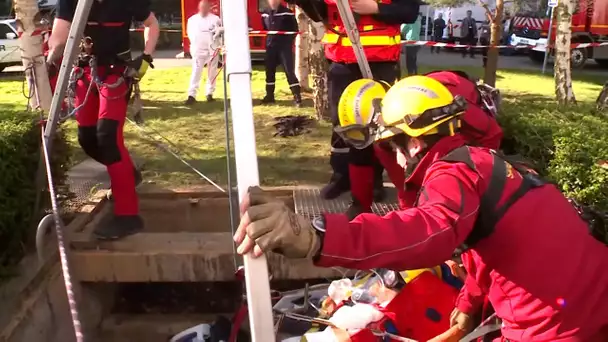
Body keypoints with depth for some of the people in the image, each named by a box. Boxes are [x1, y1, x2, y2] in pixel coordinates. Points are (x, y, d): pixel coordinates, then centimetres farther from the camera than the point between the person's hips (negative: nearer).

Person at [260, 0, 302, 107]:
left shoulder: (287, 13, -6)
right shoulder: (265, 14, 8)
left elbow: (294, 28, -2)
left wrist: (289, 40, -8)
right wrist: (268, 39, 9)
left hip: (285, 46, -5)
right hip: (270, 46, 5)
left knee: (289, 71, -8)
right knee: (269, 71, 10)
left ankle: (297, 97, -6)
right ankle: (270, 95, 22)